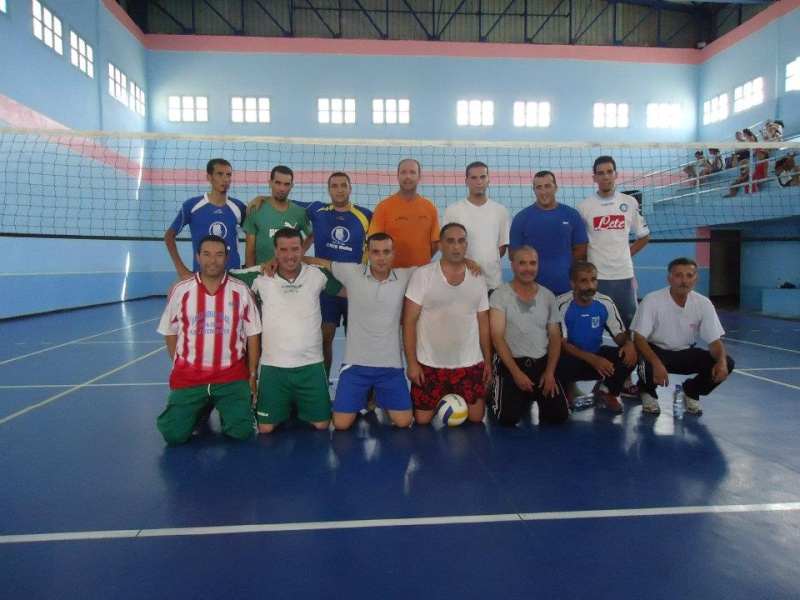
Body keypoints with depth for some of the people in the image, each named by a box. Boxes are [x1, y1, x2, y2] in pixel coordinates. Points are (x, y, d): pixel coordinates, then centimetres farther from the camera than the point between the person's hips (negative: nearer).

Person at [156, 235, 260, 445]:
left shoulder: (241, 291, -2)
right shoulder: (180, 290, -2)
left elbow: (253, 335, 4)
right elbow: (170, 334, 9)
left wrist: (252, 375, 4)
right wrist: (179, 368, 6)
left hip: (232, 377, 0)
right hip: (187, 377, 1)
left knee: (241, 430, -16)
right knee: (174, 434, -10)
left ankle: (227, 408, 20)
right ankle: (199, 408, 23)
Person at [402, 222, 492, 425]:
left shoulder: (478, 279, 3)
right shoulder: (422, 275, -9)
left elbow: (483, 323, 9)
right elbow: (410, 321, -9)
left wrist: (488, 361, 6)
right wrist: (412, 362, -13)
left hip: (470, 364, 3)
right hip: (430, 364, -2)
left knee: (475, 418, 3)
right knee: (422, 420, 2)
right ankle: (441, 401, 34)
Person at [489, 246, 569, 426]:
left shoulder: (548, 296, 7)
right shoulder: (500, 295, -6)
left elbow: (555, 337, 8)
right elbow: (497, 337, -11)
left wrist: (550, 371, -6)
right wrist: (516, 372, -17)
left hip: (542, 363, 4)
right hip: (511, 363, -3)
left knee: (559, 415, -10)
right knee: (509, 417, -19)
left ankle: (535, 397, 23)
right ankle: (524, 399, 16)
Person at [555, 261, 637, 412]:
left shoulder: (605, 303, -6)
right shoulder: (561, 305, -19)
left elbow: (620, 333, 2)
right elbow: (561, 343, -20)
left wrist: (629, 343, -24)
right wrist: (592, 359, -32)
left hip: (598, 354, 4)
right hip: (571, 358, -4)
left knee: (630, 356, -21)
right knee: (562, 365, -38)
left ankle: (606, 391, 7)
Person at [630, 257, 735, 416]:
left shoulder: (703, 304, -11)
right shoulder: (652, 300, -22)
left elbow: (715, 341, -8)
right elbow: (639, 337, -24)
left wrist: (721, 361, -31)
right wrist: (656, 363, -41)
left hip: (686, 353, 4)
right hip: (657, 351, -4)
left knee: (726, 364, -18)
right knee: (648, 366, -37)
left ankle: (691, 392, 11)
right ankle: (648, 392, 2)